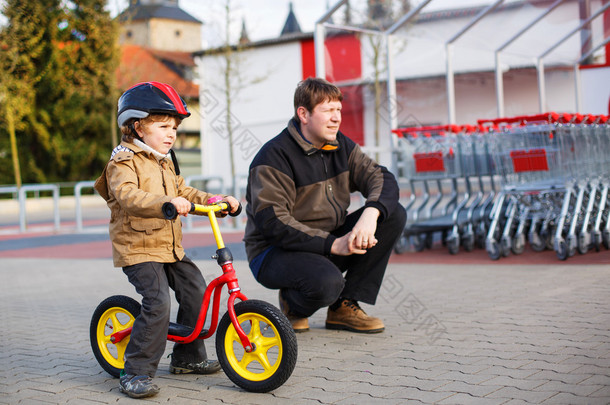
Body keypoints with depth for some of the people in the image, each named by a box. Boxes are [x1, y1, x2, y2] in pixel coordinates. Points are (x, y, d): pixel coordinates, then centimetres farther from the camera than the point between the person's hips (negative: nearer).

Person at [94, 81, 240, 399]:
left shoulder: (165, 162, 18)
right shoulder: (124, 162, -11)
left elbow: (183, 191, 23)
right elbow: (127, 196, -29)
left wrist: (217, 201, 9)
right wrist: (166, 202, -43)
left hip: (170, 247, 9)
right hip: (138, 247, -9)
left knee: (195, 291, 8)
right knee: (157, 304, -20)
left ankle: (187, 356, 25)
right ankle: (136, 372, -10)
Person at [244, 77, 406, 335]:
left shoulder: (341, 146, 5)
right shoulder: (273, 157, -17)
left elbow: (382, 178, -2)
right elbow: (272, 222, -24)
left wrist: (372, 212, -26)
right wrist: (332, 245, -29)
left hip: (330, 241, 8)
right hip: (275, 252, -7)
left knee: (394, 214, -8)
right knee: (327, 283, -38)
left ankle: (344, 307, -5)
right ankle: (292, 303, 2)